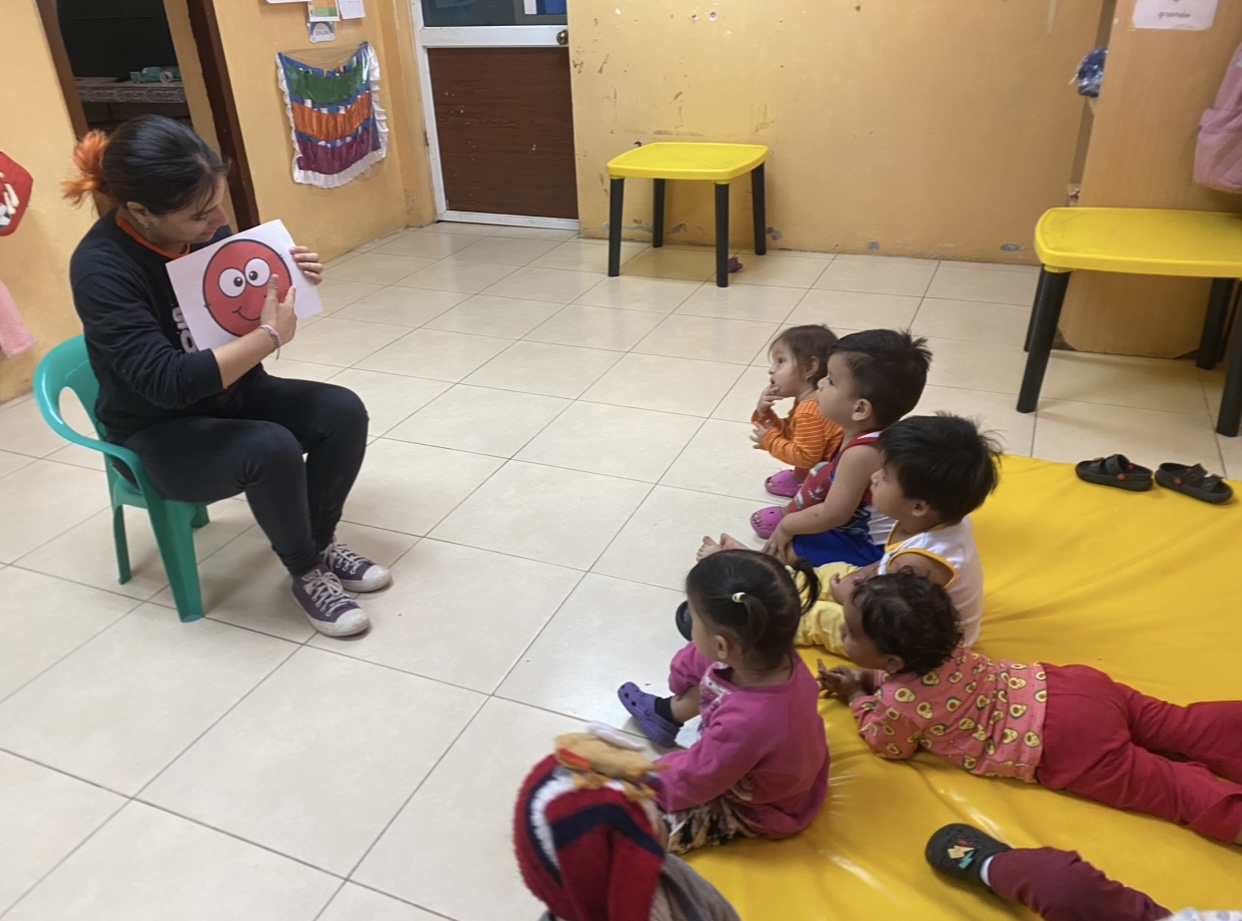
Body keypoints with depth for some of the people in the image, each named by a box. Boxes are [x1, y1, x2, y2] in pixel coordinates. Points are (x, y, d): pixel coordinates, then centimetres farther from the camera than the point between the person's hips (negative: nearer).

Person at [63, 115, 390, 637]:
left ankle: (321, 542, 3)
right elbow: (167, 382, -33)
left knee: (343, 412, -16)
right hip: (158, 433, -6)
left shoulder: (205, 231, -7)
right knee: (272, 450, -33)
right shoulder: (101, 267, -25)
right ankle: (305, 572, -7)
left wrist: (288, 284, -12)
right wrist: (270, 337, -30)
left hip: (234, 393, 7)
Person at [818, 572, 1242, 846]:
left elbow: (890, 745, 5)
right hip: (1071, 689, 8)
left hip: (1068, 743, -7)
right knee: (1184, 726, 13)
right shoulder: (939, 649, 4)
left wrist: (858, 697, 12)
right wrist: (869, 679, 17)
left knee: (1168, 786, -6)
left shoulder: (897, 704, -17)